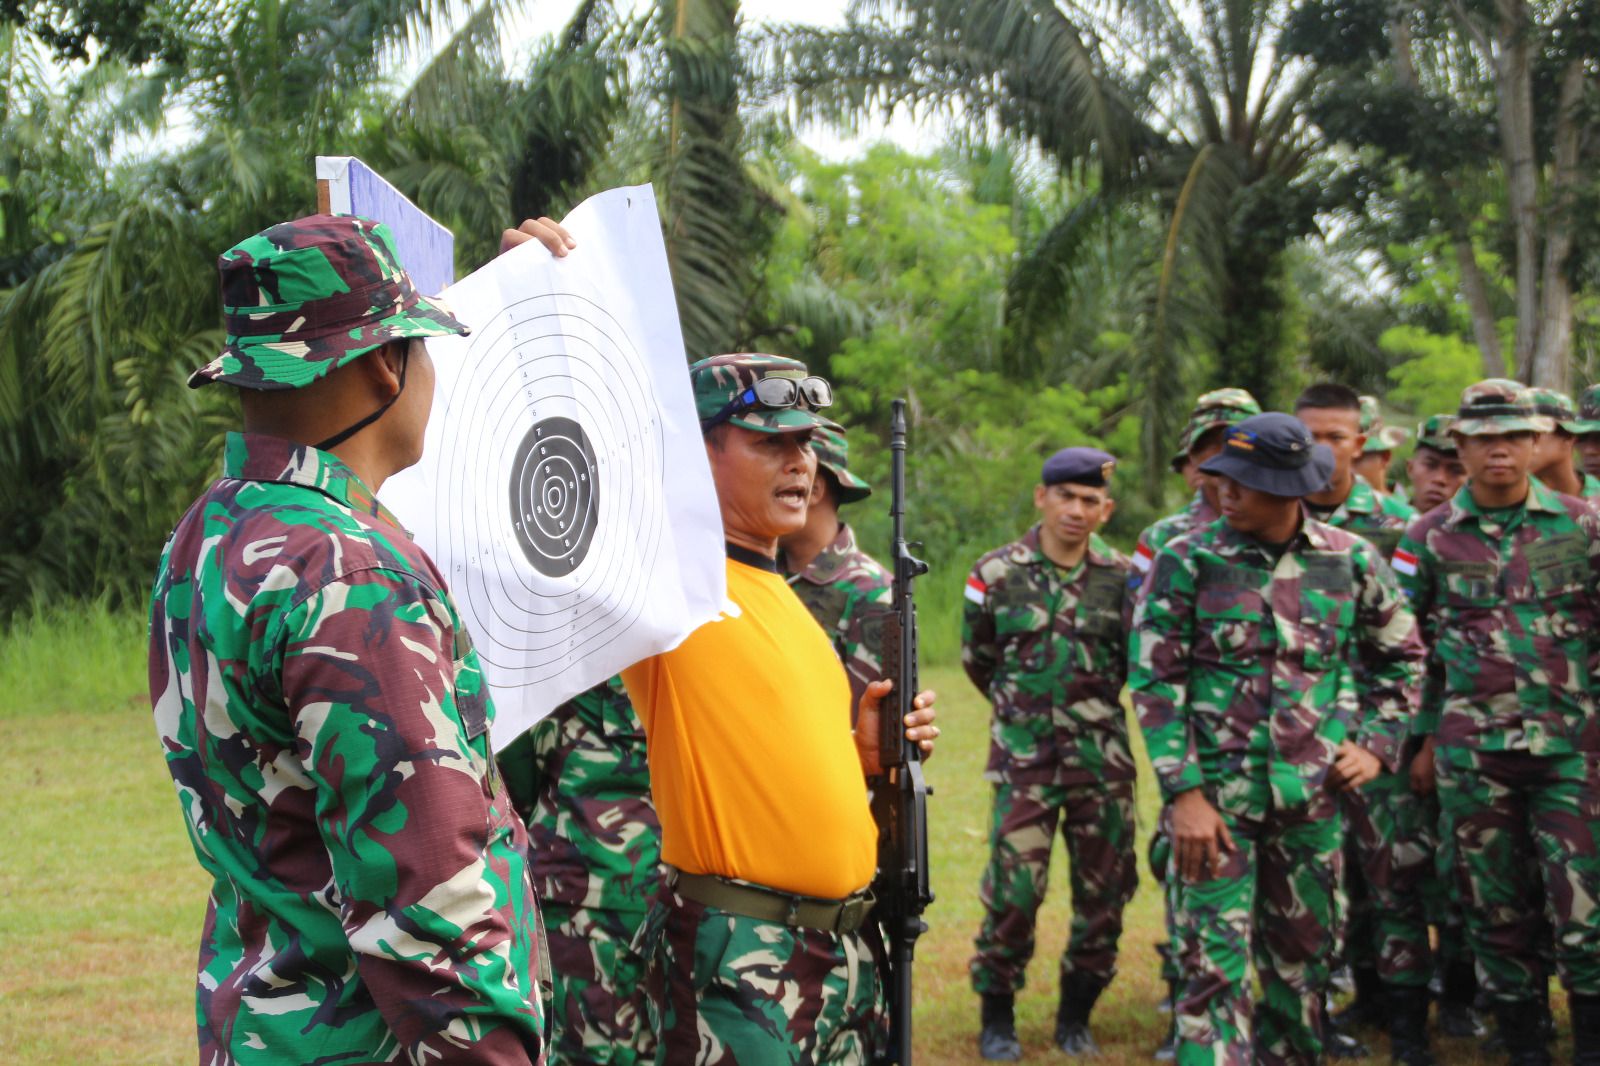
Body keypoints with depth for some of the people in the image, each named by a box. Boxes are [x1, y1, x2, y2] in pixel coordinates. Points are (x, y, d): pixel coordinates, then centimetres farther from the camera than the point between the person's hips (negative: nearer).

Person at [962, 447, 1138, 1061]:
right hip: (1023, 757, -2)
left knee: (1104, 893, 5)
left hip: (1103, 757, 2)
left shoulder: (1121, 577, 1)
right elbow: (977, 660, 11)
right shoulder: (996, 574, -3)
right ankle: (997, 1017, 11)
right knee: (1013, 890, -6)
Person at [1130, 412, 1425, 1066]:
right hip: (1215, 792, -3)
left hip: (1314, 792, 3)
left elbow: (1400, 656, 16)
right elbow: (1153, 680, -7)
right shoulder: (1186, 562, -6)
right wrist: (1183, 793, -13)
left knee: (1303, 958, 14)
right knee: (1214, 962, -8)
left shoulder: (1350, 560, 1)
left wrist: (1377, 744, 6)